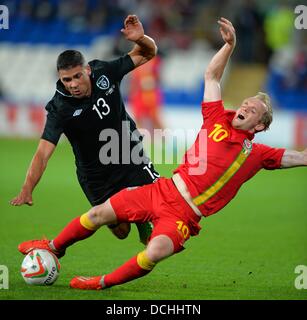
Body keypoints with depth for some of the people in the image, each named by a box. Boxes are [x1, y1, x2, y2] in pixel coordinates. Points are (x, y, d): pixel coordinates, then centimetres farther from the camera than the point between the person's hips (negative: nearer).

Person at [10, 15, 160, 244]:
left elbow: (148, 53, -1)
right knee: (121, 230, 1)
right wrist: (27, 190, -43)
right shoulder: (60, 108, -24)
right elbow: (43, 152, -30)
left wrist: (140, 38, -25)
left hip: (132, 159, 2)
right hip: (96, 176, -2)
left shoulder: (105, 73, -13)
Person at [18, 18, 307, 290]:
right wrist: (229, 44, 2)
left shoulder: (256, 153, 2)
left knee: (155, 252, -31)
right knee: (99, 213, 6)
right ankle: (53, 248, 32)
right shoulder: (217, 120, 7)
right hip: (162, 191, 4)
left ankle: (103, 283, -9)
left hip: (183, 214, -3)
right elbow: (212, 75, 10)